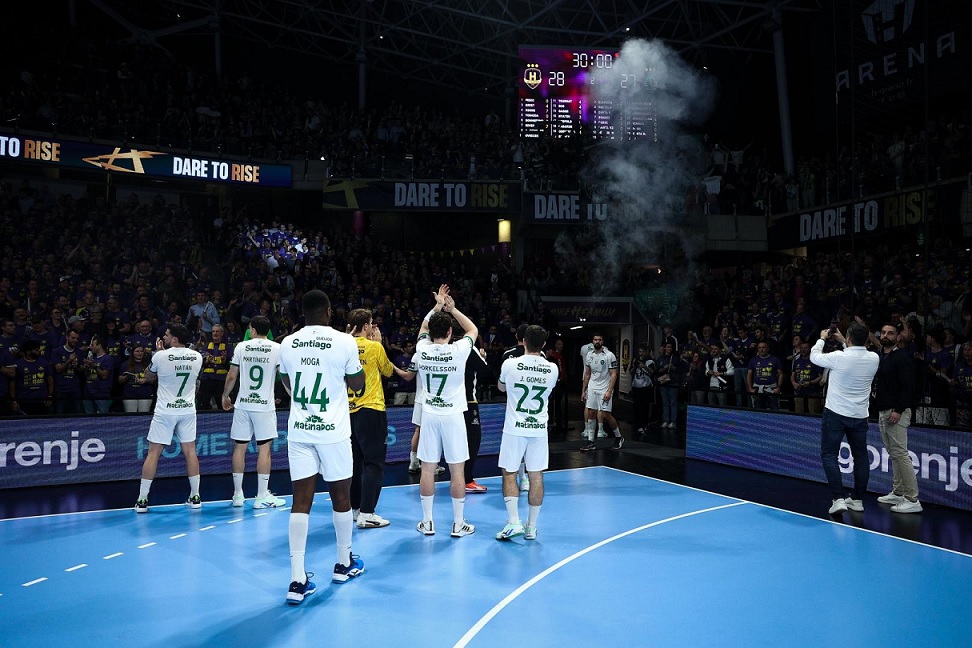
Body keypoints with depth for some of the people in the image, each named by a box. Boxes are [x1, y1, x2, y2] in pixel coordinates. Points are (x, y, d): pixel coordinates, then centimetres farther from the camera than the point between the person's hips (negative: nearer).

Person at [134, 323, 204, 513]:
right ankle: (195, 497, 12)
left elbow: (148, 376, 8)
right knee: (190, 451, 10)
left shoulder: (160, 356, -13)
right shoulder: (197, 357, -2)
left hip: (165, 411, -3)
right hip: (188, 410, 3)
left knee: (153, 453, 4)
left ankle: (142, 500, 6)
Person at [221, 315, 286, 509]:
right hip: (265, 406, -2)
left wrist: (225, 396, 21)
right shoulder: (277, 348, -5)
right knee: (264, 449, 2)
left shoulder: (241, 347, 2)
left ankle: (238, 495, 17)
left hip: (242, 404, 2)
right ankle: (262, 497, 3)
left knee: (239, 447, 10)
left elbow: (231, 376, 6)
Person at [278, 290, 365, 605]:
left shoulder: (288, 343, 2)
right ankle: (344, 563, 31)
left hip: (299, 430, 3)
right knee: (341, 496, 14)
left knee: (301, 501, 4)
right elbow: (358, 385, 4)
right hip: (333, 431, -3)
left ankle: (298, 579, 0)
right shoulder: (344, 341, -9)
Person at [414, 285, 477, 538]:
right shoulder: (458, 351, -12)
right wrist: (452, 308, 9)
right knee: (457, 470, 4)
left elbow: (424, 327, 18)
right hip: (453, 415, -3)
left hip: (429, 415, 3)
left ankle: (427, 522, 16)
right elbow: (473, 330, 8)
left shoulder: (422, 350, -5)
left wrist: (438, 306, 23)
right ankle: (458, 524, 11)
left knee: (427, 469, 8)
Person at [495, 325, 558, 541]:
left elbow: (501, 387, 11)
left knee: (509, 474, 8)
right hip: (539, 428, 2)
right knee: (536, 477, 8)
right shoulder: (552, 369, -4)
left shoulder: (510, 364, -10)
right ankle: (531, 527, 14)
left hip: (515, 428, -2)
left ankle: (513, 522, -1)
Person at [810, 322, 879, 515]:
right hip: (860, 416, 5)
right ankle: (858, 499, 21)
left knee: (829, 455, 1)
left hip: (835, 414, -4)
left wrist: (822, 338, 17)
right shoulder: (873, 359, -3)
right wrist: (843, 342, 24)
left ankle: (839, 499, -8)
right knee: (860, 456, 14)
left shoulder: (839, 357, -17)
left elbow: (814, 357, 1)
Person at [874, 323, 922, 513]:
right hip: (883, 412, 9)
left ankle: (912, 499, -8)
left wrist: (898, 410, -22)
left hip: (897, 412, -9)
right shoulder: (880, 357, 16)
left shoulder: (902, 357, -10)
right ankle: (897, 493, 20)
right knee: (893, 454, 13)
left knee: (900, 453, -11)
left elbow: (908, 386, -16)